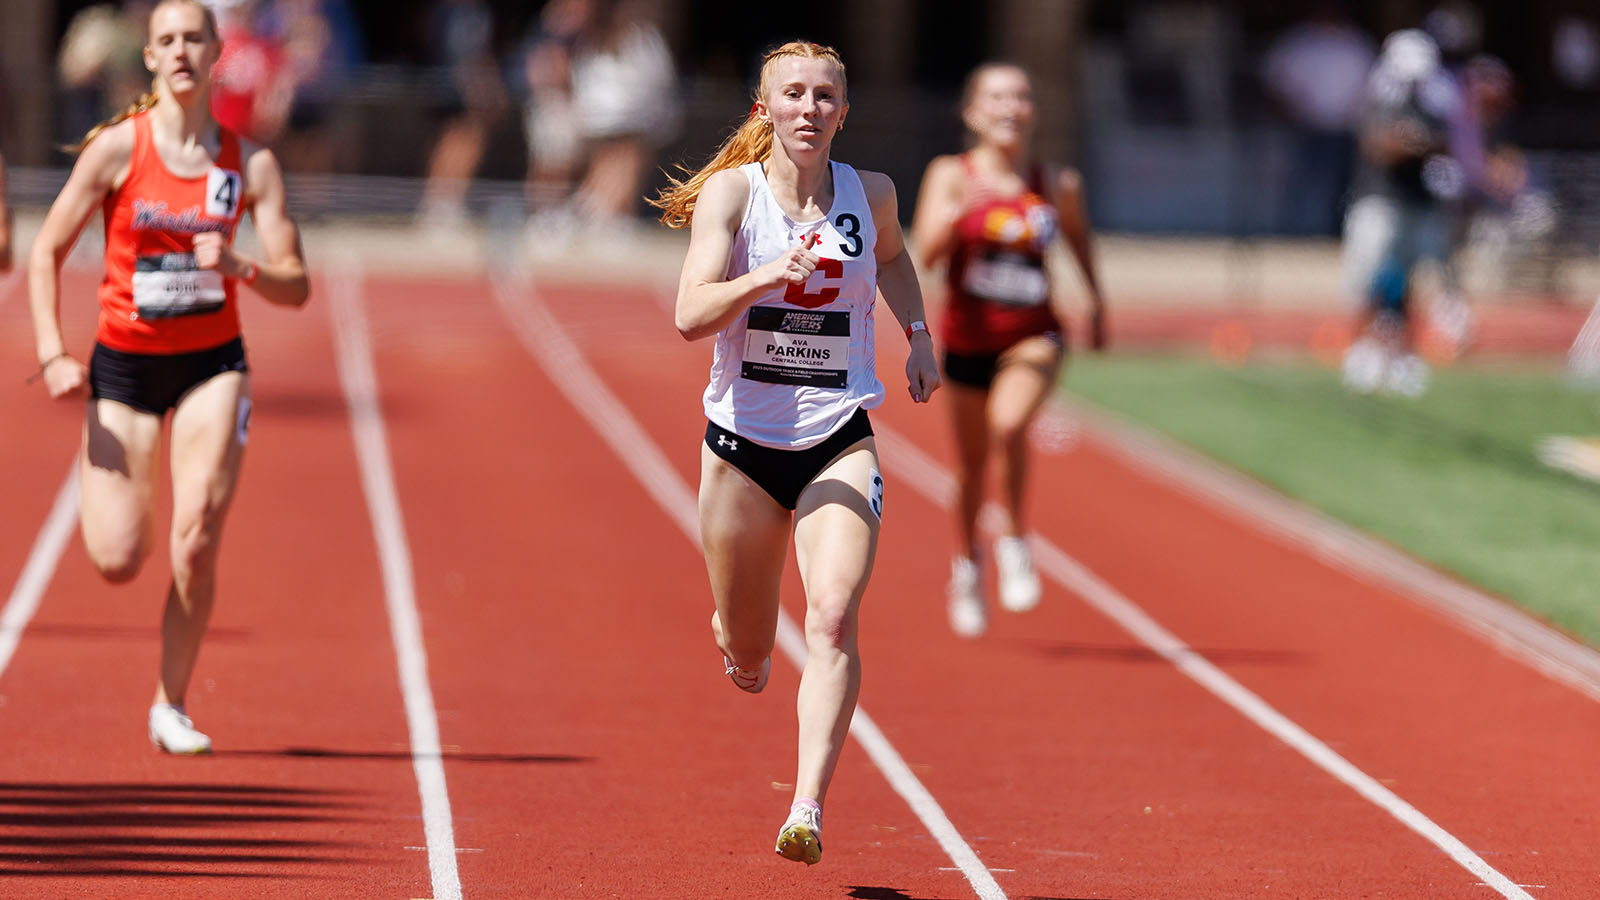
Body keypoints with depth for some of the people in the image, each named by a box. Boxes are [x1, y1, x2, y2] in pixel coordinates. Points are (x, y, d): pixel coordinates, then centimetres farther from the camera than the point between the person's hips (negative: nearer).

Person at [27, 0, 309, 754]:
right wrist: (52, 355, -13)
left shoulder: (250, 164, -3)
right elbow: (46, 254, -3)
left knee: (196, 541, -15)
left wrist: (237, 267, -24)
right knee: (118, 561, -6)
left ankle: (171, 707, 2)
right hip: (124, 364, -1)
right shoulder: (118, 148, -8)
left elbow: (295, 287, -4)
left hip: (212, 363, 1)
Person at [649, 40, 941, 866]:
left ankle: (807, 811, -26)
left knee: (834, 617, -22)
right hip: (743, 440, 0)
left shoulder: (871, 195, 2)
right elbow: (690, 315, -19)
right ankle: (738, 635, 51)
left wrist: (917, 332, 13)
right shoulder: (730, 191, -7)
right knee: (748, 655, 12)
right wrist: (769, 276, -33)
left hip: (839, 441, 1)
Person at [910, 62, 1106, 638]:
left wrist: (1095, 300, 17)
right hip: (968, 339, 1)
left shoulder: (1057, 186, -2)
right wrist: (957, 213, -35)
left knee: (1009, 424, -30)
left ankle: (1014, 539, -6)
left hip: (1034, 336, -1)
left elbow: (1078, 238, 19)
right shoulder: (951, 175, -7)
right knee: (971, 465, 12)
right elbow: (927, 255, -18)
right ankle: (967, 564, 41)